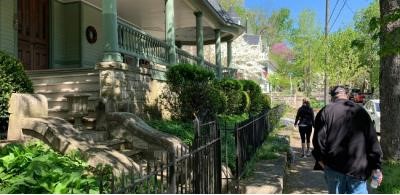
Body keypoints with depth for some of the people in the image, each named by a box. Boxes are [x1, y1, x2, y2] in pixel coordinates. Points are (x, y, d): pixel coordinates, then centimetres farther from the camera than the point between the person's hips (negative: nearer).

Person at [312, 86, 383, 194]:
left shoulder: (325, 112, -2)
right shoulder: (361, 111, 6)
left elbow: (319, 140, -8)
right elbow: (372, 140, 5)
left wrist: (321, 159, 6)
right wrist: (376, 167, 9)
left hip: (333, 167, 0)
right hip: (358, 168, 1)